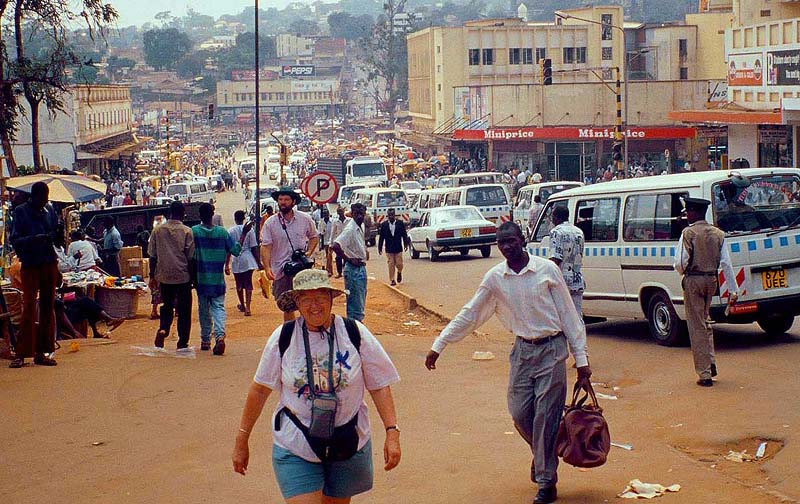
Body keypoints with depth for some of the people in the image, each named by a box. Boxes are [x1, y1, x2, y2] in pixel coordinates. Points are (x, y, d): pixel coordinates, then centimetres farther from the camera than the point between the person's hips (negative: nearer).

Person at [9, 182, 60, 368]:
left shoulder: (50, 210, 10)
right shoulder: (20, 211, -3)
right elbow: (14, 239, -9)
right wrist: (34, 239, -24)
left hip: (50, 263, 5)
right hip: (30, 265, -5)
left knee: (48, 306, 5)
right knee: (29, 306, -10)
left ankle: (41, 352, 11)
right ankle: (21, 354, -6)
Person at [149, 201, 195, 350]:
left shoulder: (158, 230, 1)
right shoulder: (187, 232, -7)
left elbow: (152, 256, 5)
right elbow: (190, 257, -6)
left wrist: (152, 276, 13)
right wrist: (193, 278, 4)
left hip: (164, 276, 3)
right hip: (183, 276, -2)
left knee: (167, 306, 18)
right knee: (184, 310, 6)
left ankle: (163, 329, -7)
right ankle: (182, 342, 6)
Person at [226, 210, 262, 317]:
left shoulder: (230, 231, -4)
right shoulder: (250, 230, -4)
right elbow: (254, 248, -4)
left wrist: (227, 265, 4)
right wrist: (259, 262, 2)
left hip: (236, 261, 1)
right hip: (248, 261, 0)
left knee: (239, 285, 16)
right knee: (248, 284, 1)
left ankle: (242, 305, 31)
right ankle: (247, 307, -11)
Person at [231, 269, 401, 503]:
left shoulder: (355, 334, -5)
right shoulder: (283, 338, -5)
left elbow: (379, 386, -1)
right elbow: (260, 389, 2)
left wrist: (392, 431, -11)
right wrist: (242, 440, 5)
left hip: (348, 447, 1)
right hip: (295, 450, -1)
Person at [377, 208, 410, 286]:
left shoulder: (400, 223, 0)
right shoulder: (384, 224, 1)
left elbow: (404, 235, 3)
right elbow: (381, 237, 3)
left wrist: (406, 244, -6)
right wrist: (380, 248, 2)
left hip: (398, 249, 0)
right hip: (389, 249, 0)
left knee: (399, 264, 0)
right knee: (391, 265, -2)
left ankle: (399, 273, 32)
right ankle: (392, 280, 7)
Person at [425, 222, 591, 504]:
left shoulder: (547, 269, -8)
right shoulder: (495, 278, 0)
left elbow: (568, 314, -4)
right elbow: (469, 315, 6)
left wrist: (581, 359, -5)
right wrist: (439, 345, 3)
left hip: (551, 349, -3)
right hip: (522, 350, 3)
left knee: (546, 416, -4)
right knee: (519, 413, 2)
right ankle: (543, 455, 31)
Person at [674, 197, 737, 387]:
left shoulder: (688, 233, -11)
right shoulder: (718, 234, 4)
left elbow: (680, 263, -16)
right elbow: (726, 264, 2)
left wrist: (683, 272, 8)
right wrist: (734, 290, 3)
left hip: (693, 281, -5)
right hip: (711, 280, 5)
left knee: (697, 326, 0)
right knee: (704, 321, 24)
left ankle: (704, 373, -1)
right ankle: (711, 363, 17)